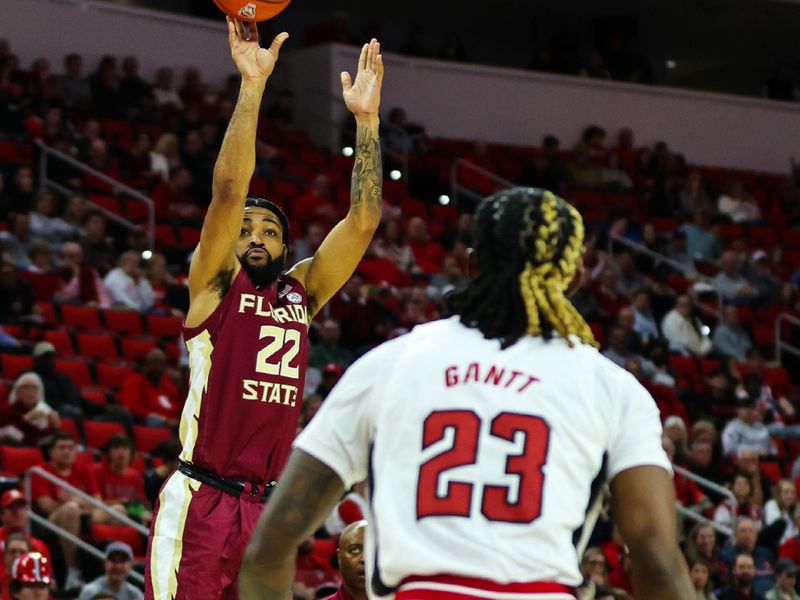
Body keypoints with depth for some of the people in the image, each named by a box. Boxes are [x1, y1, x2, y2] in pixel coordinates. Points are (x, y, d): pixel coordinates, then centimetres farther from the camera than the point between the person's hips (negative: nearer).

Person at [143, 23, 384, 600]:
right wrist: (252, 87, -14)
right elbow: (229, 188, -10)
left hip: (267, 507, 5)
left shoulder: (302, 293, 15)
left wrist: (367, 121, 4)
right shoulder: (215, 284, 3)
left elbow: (363, 220, 9)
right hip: (200, 501, -5)